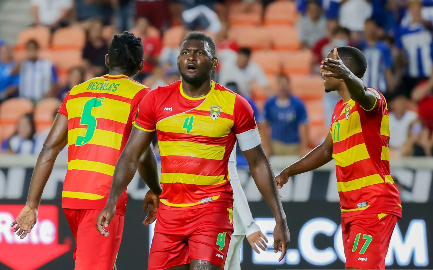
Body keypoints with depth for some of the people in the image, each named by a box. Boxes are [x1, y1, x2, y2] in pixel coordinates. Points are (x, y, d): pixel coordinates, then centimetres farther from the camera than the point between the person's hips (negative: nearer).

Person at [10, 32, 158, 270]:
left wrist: (32, 204, 10)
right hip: (105, 199, -6)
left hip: (70, 196, 6)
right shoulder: (139, 95, -1)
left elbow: (49, 149, 9)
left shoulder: (77, 92, 15)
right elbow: (142, 156, -9)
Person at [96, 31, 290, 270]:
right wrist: (112, 202, -7)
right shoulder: (156, 100, 3)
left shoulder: (234, 105, -3)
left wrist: (279, 219, 0)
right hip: (169, 211, 4)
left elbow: (257, 163, 3)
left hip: (213, 209, -4)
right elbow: (131, 156, 7)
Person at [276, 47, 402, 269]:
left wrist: (347, 75, -59)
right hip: (351, 208, 9)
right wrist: (288, 172, 28)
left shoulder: (371, 99, -12)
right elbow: (327, 150, 29)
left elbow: (362, 95, -38)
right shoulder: (340, 108, 16)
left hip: (374, 205, -9)